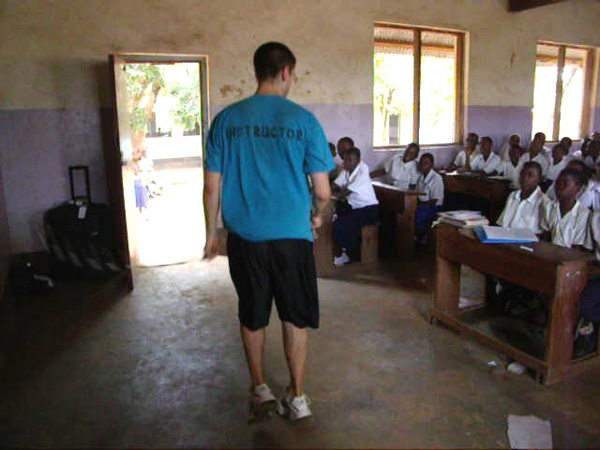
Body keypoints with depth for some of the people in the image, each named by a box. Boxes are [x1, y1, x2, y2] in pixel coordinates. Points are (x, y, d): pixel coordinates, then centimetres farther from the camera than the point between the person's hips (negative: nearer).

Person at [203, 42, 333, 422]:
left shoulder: (227, 119, -1)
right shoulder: (303, 120, -6)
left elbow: (212, 186, 0)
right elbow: (323, 190, -6)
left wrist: (212, 231, 13)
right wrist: (317, 216, 15)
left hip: (244, 237, 2)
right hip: (292, 235, -1)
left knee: (252, 317, 18)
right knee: (296, 317, 14)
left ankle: (260, 391, 32)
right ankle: (297, 397, 25)